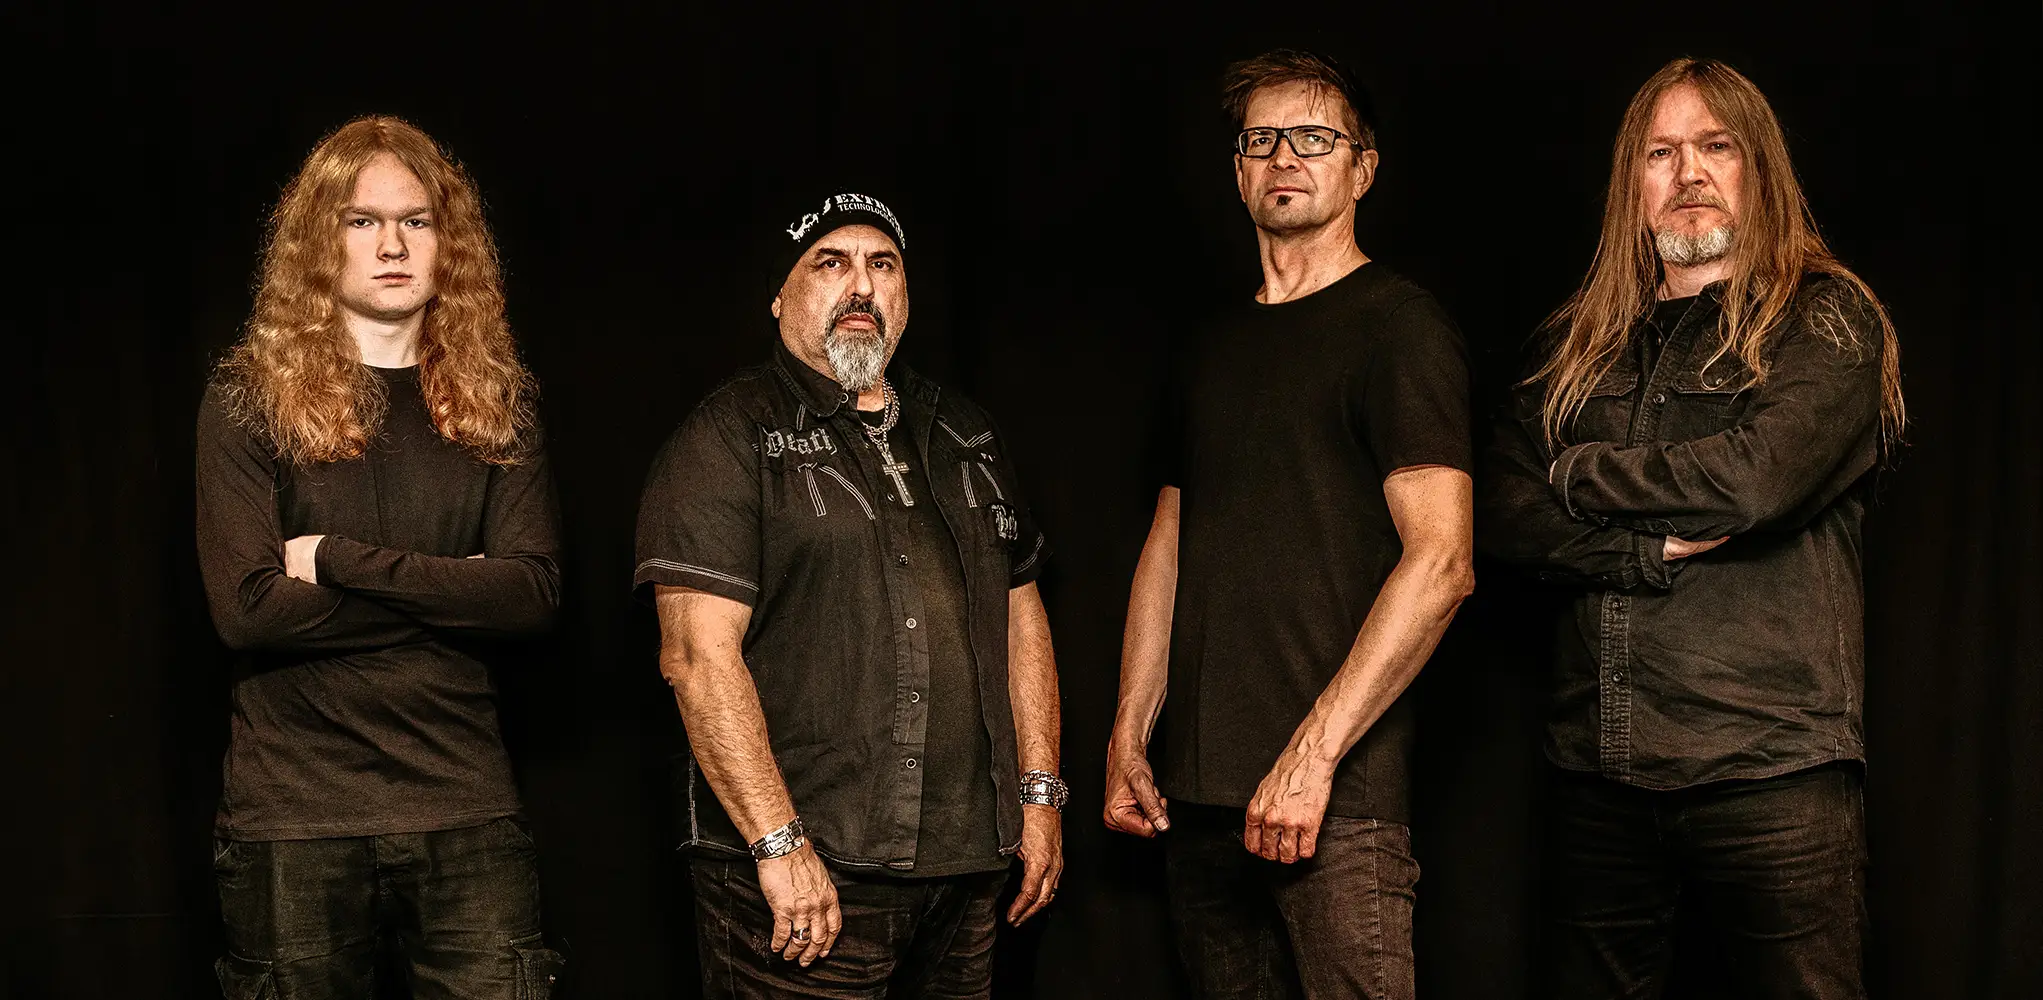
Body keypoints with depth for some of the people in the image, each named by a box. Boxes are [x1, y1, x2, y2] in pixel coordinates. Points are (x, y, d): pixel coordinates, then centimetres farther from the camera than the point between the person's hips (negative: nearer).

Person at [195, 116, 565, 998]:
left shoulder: (496, 402, 9)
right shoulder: (249, 398, 1)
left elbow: (535, 592, -4)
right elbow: (246, 608, -11)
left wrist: (342, 559, -11)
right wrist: (452, 592, -8)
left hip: (466, 809, 2)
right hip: (293, 816, -1)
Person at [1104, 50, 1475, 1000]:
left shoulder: (1398, 325, -5)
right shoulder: (1216, 349, 17)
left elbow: (1442, 559, -14)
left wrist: (1313, 754, -18)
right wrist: (1127, 736, 11)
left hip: (1340, 794, -6)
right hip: (1199, 791, 6)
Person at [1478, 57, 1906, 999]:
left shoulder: (1827, 317, 2)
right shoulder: (1585, 340, 16)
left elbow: (1759, 476, -16)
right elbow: (1504, 509, 5)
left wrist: (1581, 474, -1)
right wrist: (1656, 550, -10)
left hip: (1771, 767, -4)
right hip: (1599, 764, 4)